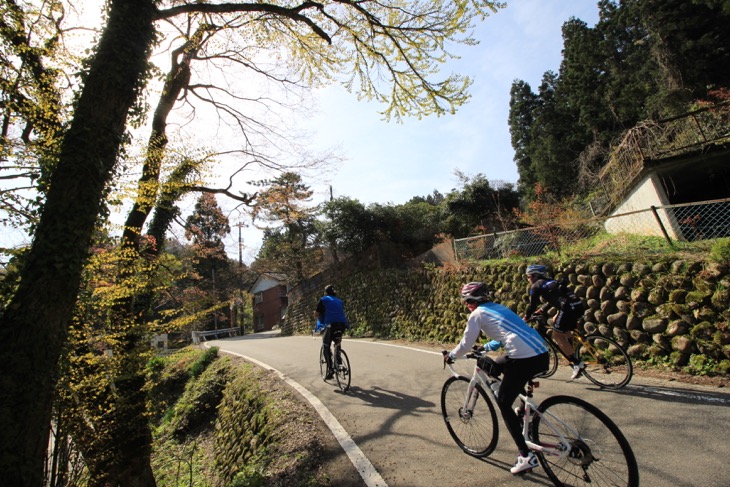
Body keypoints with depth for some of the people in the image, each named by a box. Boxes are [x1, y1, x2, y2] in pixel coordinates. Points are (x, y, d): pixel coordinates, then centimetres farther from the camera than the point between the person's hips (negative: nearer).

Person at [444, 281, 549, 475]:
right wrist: (484, 348, 46)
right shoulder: (498, 307, 22)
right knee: (490, 365, 26)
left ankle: (526, 456, 10)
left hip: (525, 359, -9)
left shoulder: (477, 314, -1)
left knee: (503, 403, 8)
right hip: (542, 353, 9)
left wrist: (450, 355, 21)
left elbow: (466, 344, 4)